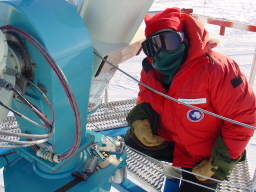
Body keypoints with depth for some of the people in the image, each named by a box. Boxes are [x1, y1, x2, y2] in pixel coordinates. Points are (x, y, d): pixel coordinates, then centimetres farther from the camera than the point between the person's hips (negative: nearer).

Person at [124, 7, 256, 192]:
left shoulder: (216, 68, -31)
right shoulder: (150, 71, -12)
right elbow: (146, 98, 9)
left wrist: (219, 164, -22)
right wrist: (139, 119, -15)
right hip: (172, 141, 5)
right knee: (134, 140, -6)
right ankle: (179, 164, 13)